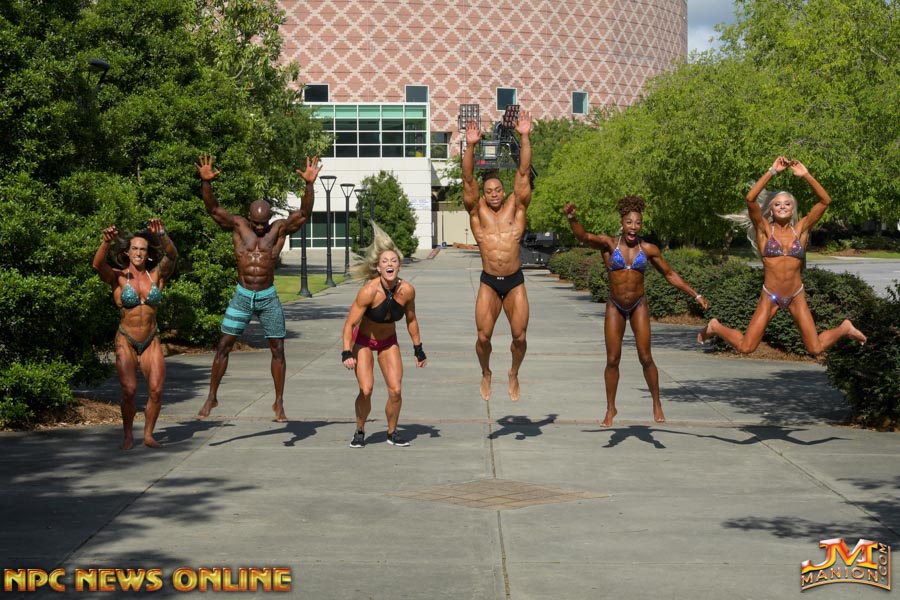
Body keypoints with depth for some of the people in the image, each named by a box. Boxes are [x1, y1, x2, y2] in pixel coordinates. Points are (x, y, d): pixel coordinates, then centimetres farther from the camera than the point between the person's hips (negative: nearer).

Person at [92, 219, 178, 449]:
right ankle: (128, 436, 5)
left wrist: (162, 235, -37)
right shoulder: (118, 277, -6)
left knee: (156, 389, -13)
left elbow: (172, 255, -19)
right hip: (126, 341, -2)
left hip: (151, 342, 2)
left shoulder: (157, 274, -1)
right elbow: (98, 265, -26)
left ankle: (148, 435, 7)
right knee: (129, 391, -16)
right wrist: (107, 242, -44)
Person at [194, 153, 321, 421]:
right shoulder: (238, 225, -2)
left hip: (268, 298, 0)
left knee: (278, 350, 2)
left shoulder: (279, 228, -3)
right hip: (241, 296, 0)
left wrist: (310, 184, -29)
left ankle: (279, 403, 14)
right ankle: (211, 398, 15)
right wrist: (206, 182, -29)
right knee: (223, 346, 2)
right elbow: (213, 209, -12)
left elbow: (303, 213, -15)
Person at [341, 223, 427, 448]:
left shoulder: (407, 290, -19)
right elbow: (350, 324, -23)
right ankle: (360, 432, 8)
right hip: (363, 341, -3)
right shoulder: (369, 291, -30)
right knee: (366, 390, -16)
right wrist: (347, 353, -32)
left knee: (395, 391, -7)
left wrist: (418, 349, 6)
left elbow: (411, 320, 0)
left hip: (389, 342, 3)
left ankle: (392, 432, 16)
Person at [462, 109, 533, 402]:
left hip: (515, 281, 0)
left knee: (519, 336, -2)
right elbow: (468, 179, -10)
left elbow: (523, 172, -5)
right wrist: (470, 146, -22)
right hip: (489, 282, 0)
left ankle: (514, 374, 26)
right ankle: (486, 374, 25)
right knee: (484, 336, -4)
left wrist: (525, 137, -13)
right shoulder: (477, 211, 2)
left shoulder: (516, 207, 3)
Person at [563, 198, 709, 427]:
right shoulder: (609, 244, -10)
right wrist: (572, 218, -48)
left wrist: (695, 295, 5)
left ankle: (657, 404, 19)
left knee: (646, 358, 0)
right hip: (615, 307, 0)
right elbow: (584, 237, -28)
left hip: (638, 307, 1)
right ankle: (611, 409, 16)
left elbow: (670, 275, 7)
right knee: (612, 360, 2)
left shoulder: (648, 249, -4)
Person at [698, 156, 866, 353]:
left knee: (816, 349, 2)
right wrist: (772, 171, -18)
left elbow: (825, 200, -6)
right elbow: (750, 199, -18)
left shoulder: (800, 229, 1)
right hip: (769, 296, -1)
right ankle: (715, 327, 24)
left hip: (796, 296, 1)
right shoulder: (765, 230, -4)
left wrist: (806, 175, -14)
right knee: (745, 348, -5)